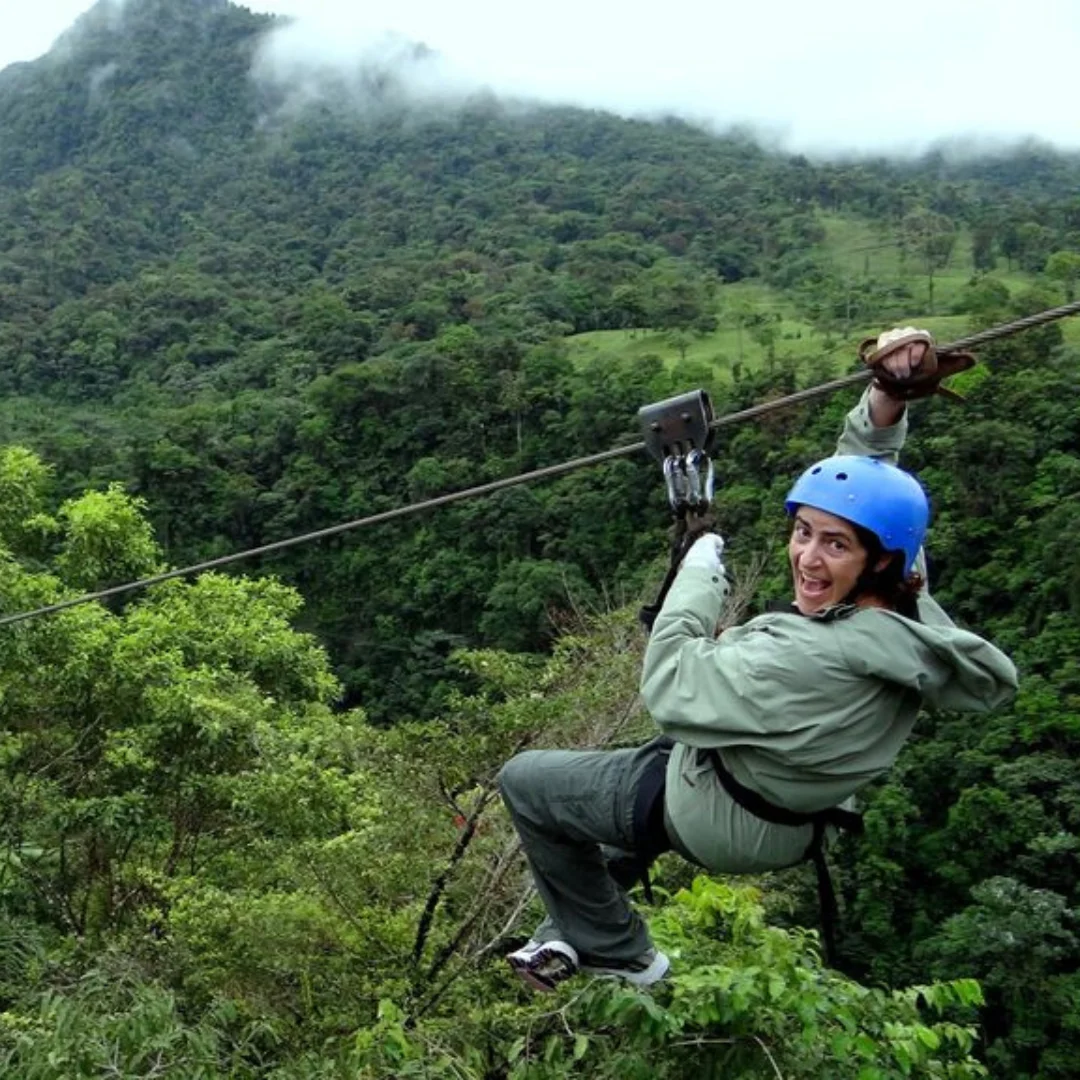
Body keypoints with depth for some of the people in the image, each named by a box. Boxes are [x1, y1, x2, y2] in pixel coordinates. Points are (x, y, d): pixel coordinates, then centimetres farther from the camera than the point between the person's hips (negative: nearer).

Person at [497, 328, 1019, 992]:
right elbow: (864, 489, -1)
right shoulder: (906, 606, -16)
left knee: (525, 779, 6)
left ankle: (620, 956, 21)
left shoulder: (811, 659, -40)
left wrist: (701, 569, -21)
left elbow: (668, 682, -30)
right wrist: (885, 403, -15)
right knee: (644, 760, 36)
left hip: (725, 823, -9)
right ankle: (573, 933, 44)